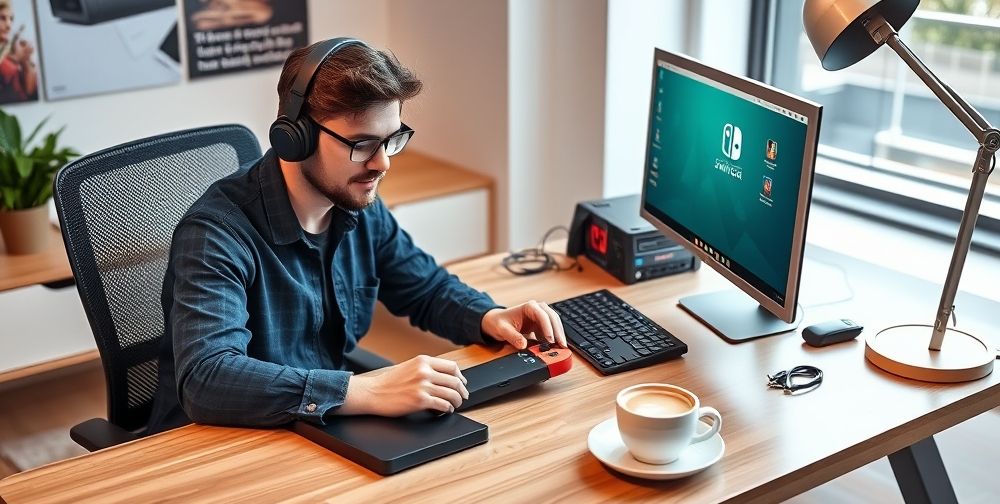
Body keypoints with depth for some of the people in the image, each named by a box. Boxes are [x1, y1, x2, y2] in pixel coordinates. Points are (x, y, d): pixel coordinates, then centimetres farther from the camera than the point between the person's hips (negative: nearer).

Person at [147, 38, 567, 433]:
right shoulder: (217, 233, -21)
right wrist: (367, 391, -40)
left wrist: (490, 317, -5)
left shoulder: (362, 208, 0)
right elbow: (206, 380, -34)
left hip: (323, 432, 6)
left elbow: (429, 289, 16)